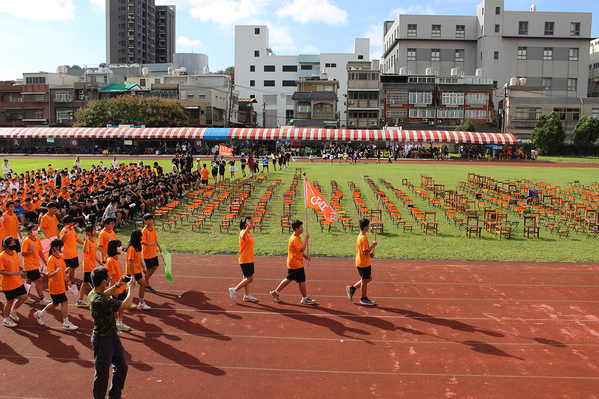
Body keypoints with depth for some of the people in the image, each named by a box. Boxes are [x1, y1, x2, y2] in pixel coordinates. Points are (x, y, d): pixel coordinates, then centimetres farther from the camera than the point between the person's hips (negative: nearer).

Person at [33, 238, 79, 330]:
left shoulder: (61, 257, 7)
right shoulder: (51, 259, -20)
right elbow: (49, 275, -27)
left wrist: (67, 281, 21)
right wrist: (56, 272, -46)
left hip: (60, 285, 9)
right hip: (55, 286, -9)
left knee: (56, 303, 19)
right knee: (65, 302, -5)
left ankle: (40, 314, 40)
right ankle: (66, 324, 5)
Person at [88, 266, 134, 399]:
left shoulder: (93, 294, -3)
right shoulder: (100, 301, -34)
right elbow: (126, 305, -34)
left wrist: (118, 285, 15)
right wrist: (130, 288, -18)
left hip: (113, 337, 10)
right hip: (103, 340, -10)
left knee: (121, 367, 20)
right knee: (102, 373, 11)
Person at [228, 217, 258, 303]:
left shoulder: (249, 233, 12)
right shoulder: (243, 232, -17)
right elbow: (243, 237, -43)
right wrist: (248, 227, -57)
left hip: (249, 259, 9)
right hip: (245, 259, -9)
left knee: (247, 278, 14)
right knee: (249, 279, -8)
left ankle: (246, 295, 22)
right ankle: (234, 290, 2)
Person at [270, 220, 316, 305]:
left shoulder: (297, 237, 11)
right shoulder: (294, 239, -22)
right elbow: (302, 249, -30)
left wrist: (305, 255, 9)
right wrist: (306, 239, -25)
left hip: (292, 264, 10)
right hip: (296, 264, -10)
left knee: (289, 279, 18)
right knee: (302, 280, 1)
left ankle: (276, 292, 26)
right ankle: (305, 298, 14)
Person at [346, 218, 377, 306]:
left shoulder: (360, 236, 10)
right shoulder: (363, 238, -22)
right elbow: (365, 251, -25)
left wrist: (370, 254, 8)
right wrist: (373, 245, -16)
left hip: (362, 262, 10)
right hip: (363, 263, -10)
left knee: (368, 278, 19)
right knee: (365, 280, 3)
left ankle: (352, 288, 21)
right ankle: (364, 299, 17)